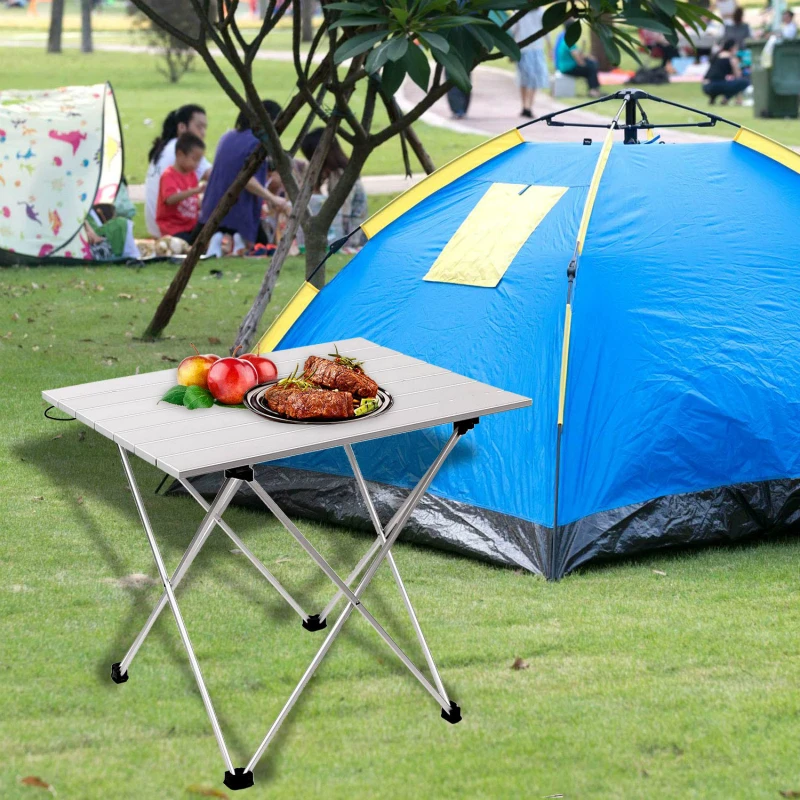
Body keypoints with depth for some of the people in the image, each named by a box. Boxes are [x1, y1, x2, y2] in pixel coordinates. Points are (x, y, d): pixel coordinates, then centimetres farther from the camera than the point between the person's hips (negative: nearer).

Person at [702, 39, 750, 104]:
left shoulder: (716, 56, 23)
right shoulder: (732, 58, 4)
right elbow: (738, 76, 10)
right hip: (717, 86, -8)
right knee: (745, 81, -3)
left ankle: (712, 97, 17)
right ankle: (726, 97, -6)